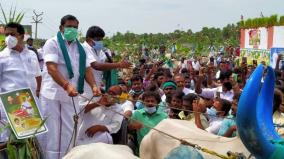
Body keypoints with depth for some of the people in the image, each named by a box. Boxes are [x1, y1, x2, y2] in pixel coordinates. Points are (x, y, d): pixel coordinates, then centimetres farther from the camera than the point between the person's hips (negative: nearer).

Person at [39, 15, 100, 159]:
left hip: (72, 95, 5)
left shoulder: (80, 48, 13)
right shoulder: (52, 43, -5)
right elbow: (52, 68, -17)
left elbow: (86, 68, 10)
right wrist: (67, 86, -31)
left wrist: (93, 86, -10)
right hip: (52, 94, -5)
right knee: (50, 130, 1)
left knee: (68, 131, 9)